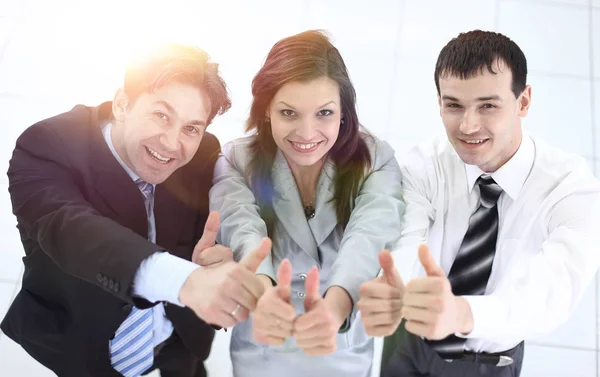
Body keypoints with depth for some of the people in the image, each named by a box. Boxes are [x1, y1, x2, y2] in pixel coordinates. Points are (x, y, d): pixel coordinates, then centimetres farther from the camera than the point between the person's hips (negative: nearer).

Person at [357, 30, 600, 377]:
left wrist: (460, 312, -64)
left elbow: (554, 290, -43)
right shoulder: (423, 166, -19)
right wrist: (390, 295, -59)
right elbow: (407, 250, -34)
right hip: (409, 347, 1)